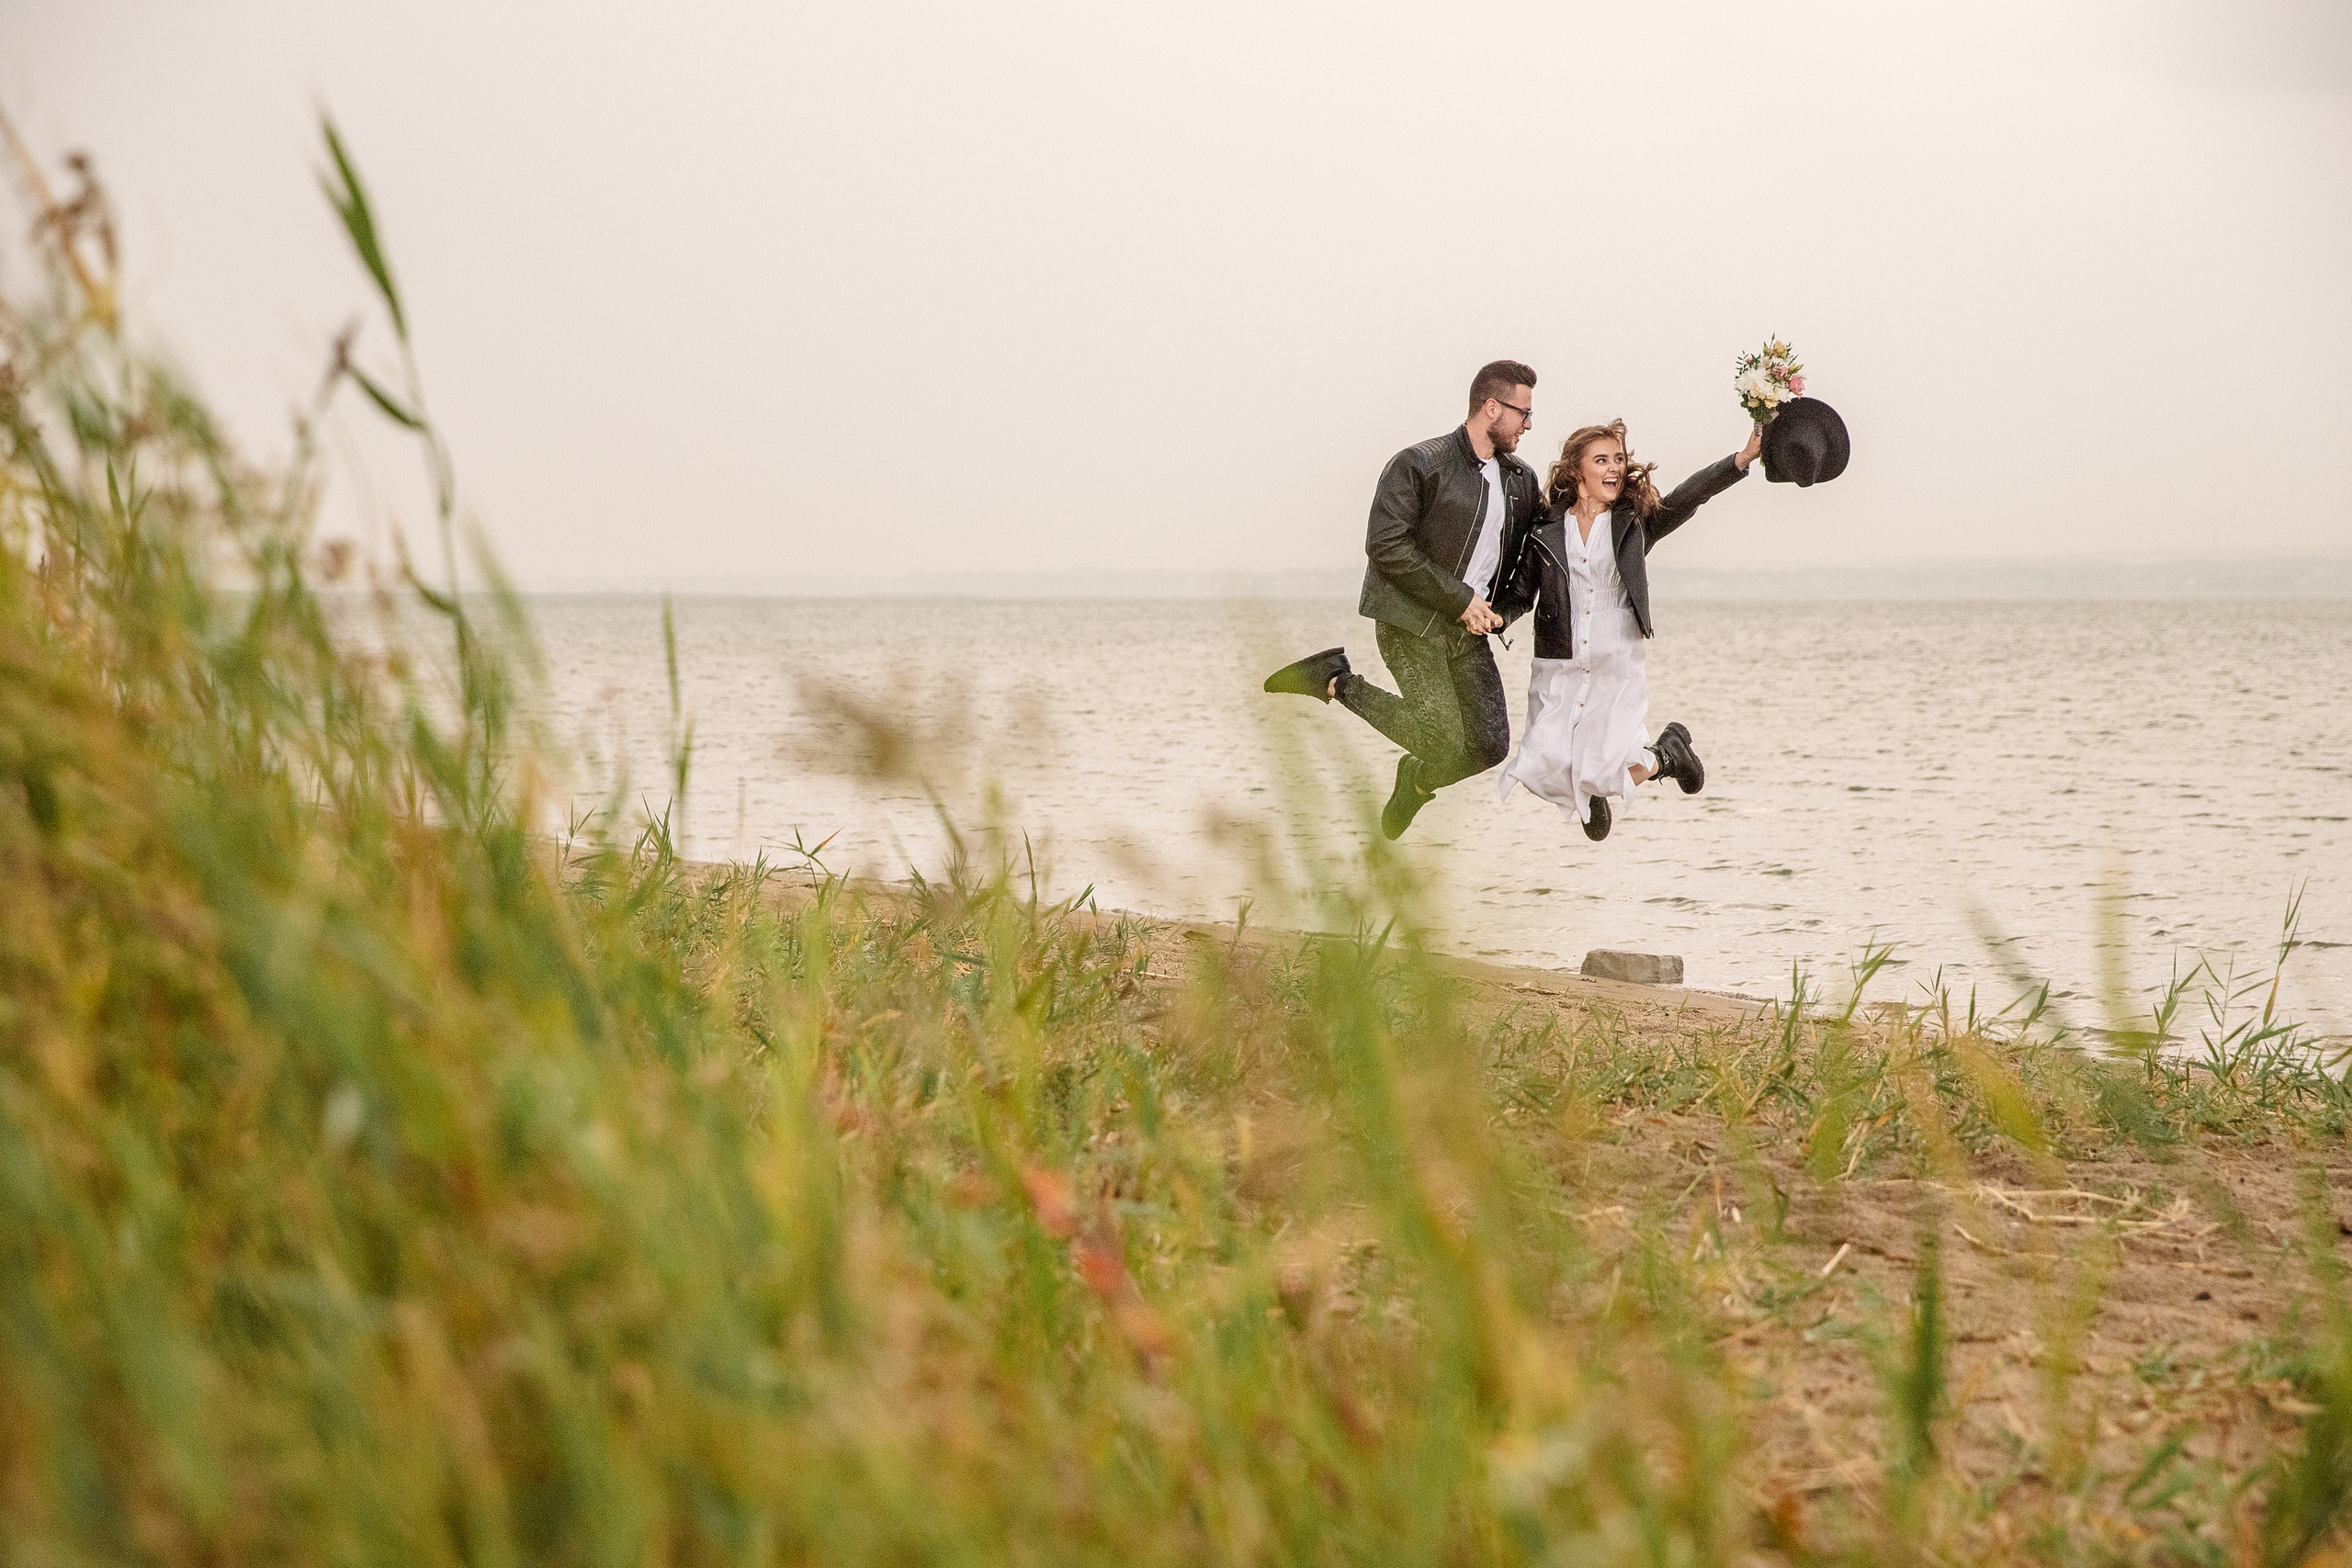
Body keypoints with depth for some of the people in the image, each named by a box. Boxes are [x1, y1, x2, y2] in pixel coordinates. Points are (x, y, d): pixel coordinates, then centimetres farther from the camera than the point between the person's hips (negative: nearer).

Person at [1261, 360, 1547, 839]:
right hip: (1411, 623, -7)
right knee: (1443, 740, -13)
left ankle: (1417, 779, 27)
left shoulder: (1522, 481, 11)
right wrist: (1460, 600, -17)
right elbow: (1386, 546, -18)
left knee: (1490, 745, -3)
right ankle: (1334, 681, 4)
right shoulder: (1420, 465, -11)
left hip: (1469, 628, 7)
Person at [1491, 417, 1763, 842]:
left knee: (1602, 778, -12)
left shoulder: (1637, 523, 1)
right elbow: (1520, 595, 14)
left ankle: (1666, 751, 23)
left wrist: (1743, 458, -31)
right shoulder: (1546, 531, 5)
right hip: (1558, 672, 2)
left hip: (1619, 672, -1)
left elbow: (1690, 494, -15)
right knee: (1547, 771, -12)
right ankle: (1586, 798, 27)